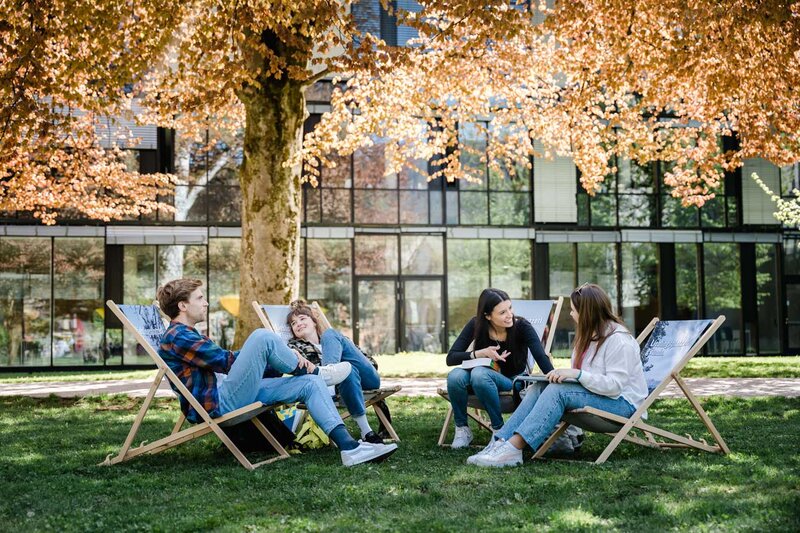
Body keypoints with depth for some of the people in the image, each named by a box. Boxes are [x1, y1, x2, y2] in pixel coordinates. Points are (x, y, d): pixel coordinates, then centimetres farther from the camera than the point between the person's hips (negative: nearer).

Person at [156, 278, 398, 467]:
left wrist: (276, 359, 10)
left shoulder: (188, 335, 26)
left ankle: (349, 447, -12)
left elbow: (222, 363, 23)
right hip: (216, 405, -10)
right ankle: (316, 371, 0)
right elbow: (225, 361, -15)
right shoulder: (176, 337, -8)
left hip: (228, 397, 10)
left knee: (309, 384, -2)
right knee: (262, 337, -25)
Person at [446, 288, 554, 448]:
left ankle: (499, 429, -19)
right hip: (480, 379, 3)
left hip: (512, 382, -2)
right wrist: (481, 353, -25)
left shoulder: (522, 326, -18)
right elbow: (451, 358, -11)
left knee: (479, 373, -35)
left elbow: (542, 358, -30)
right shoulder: (476, 325, -12)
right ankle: (462, 428, -8)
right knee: (455, 376, -31)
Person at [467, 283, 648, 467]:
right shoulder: (589, 335, 13)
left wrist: (577, 374, -30)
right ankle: (501, 442, -24)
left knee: (557, 390, -28)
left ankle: (513, 448, -37)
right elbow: (583, 376, 18)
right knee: (540, 387, -10)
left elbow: (614, 385, -24)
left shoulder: (618, 340, -17)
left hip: (621, 402, -9)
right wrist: (563, 374, -2)